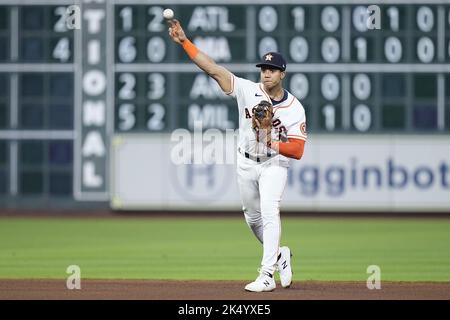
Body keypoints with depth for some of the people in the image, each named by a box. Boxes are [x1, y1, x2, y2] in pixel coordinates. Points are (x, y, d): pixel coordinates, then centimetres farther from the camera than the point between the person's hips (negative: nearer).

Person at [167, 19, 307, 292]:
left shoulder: (295, 110, -14)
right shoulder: (248, 90, -10)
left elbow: (298, 151, -17)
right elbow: (213, 68, -18)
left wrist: (271, 143, -31)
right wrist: (184, 41, -26)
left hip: (274, 165, -4)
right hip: (246, 163, 4)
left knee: (269, 212, -22)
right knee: (253, 218, 15)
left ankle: (267, 276, -23)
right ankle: (280, 256, 40)